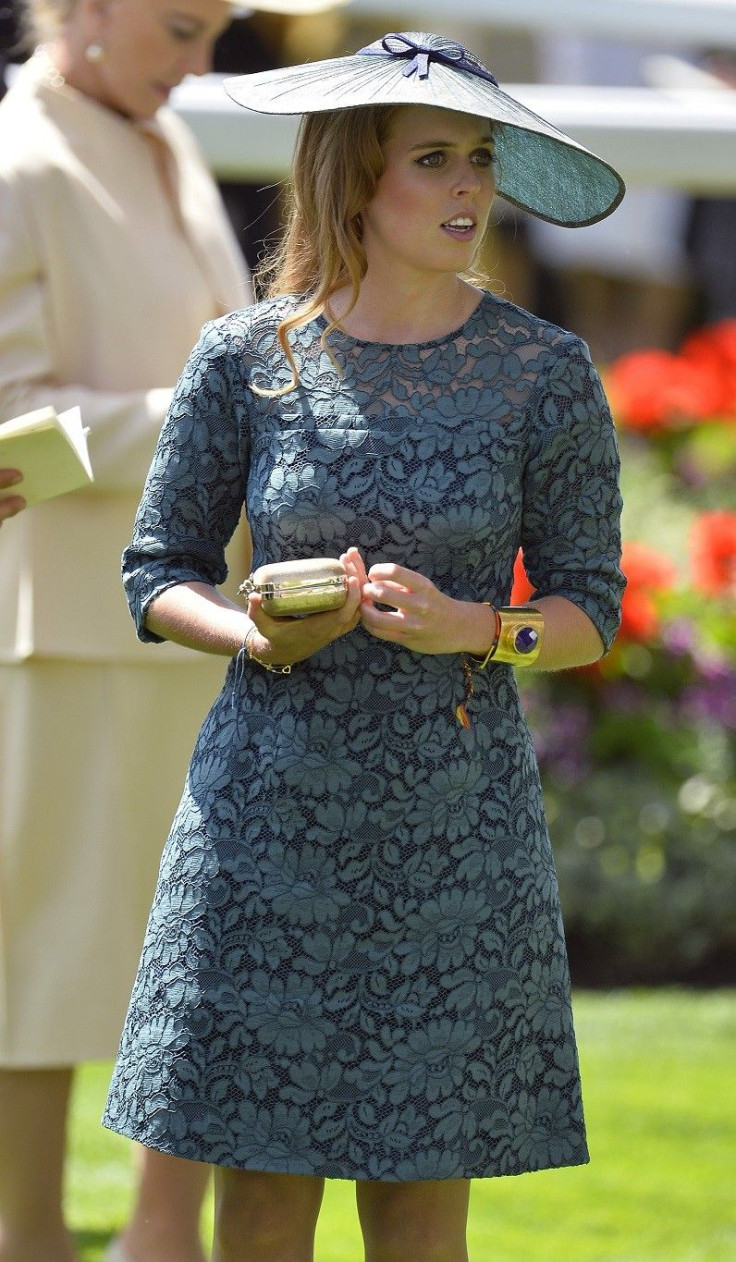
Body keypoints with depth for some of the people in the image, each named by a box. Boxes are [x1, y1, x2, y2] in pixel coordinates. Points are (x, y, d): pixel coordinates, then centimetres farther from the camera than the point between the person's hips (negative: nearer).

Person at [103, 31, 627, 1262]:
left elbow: (590, 606, 5)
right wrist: (256, 633, -14)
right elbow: (158, 574, 7)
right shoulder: (245, 359, 0)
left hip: (455, 823, 0)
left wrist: (469, 628, -15)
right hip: (272, 804, 0)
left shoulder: (543, 374, 0)